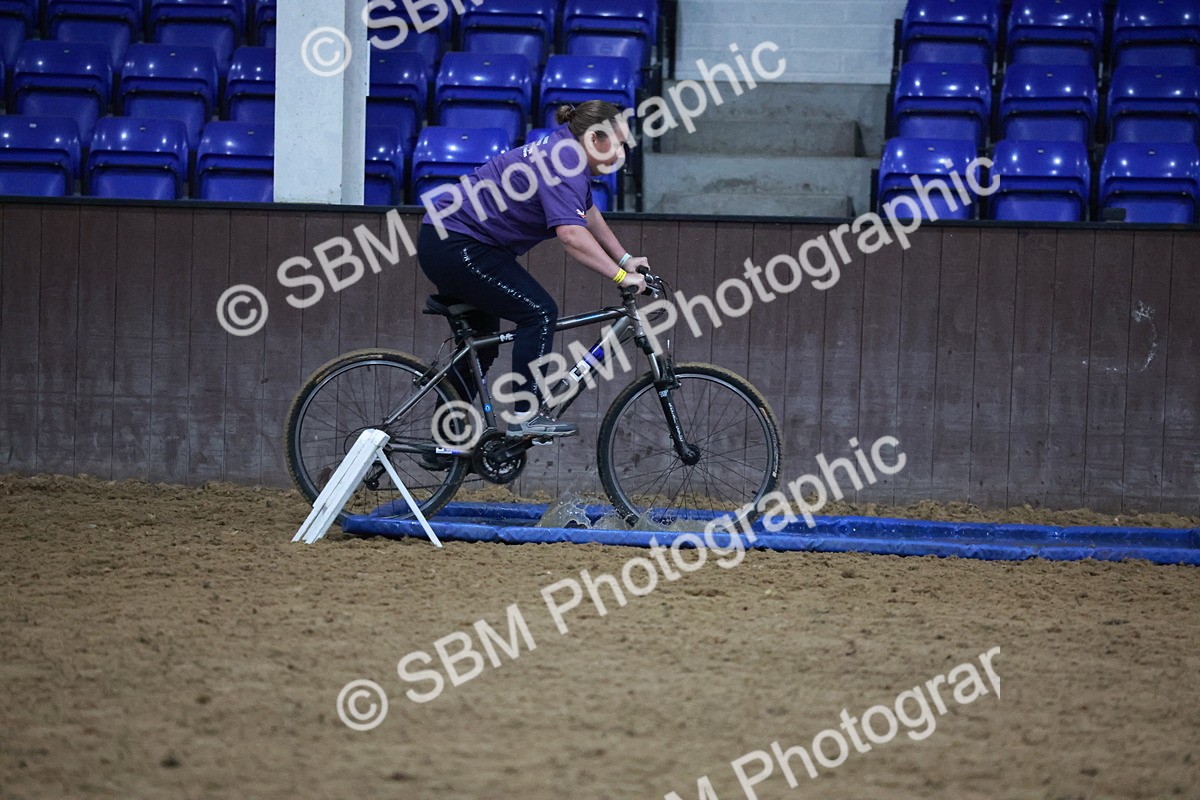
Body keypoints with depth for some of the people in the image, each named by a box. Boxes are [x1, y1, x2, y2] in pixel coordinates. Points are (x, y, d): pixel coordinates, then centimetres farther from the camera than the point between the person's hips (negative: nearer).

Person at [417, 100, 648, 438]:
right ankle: (526, 416, -14)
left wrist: (626, 259, 20)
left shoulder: (565, 153, 11)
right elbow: (571, 234, -34)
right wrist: (621, 275, -32)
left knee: (481, 347, 17)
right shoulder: (563, 163, -21)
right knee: (539, 312, -13)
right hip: (457, 246, -11)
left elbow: (589, 216, 26)